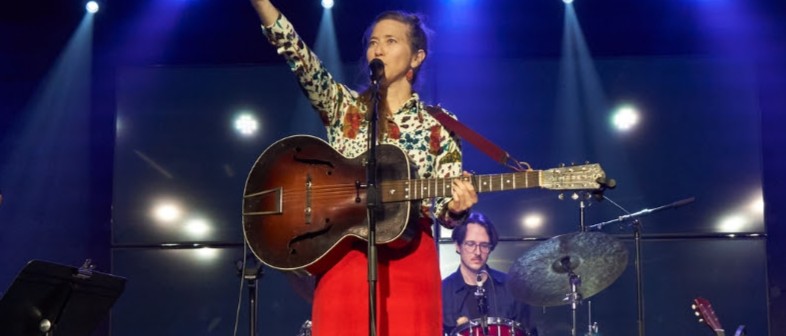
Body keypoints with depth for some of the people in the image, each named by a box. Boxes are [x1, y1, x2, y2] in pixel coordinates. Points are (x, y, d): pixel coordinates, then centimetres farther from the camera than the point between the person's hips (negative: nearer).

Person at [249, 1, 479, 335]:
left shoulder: (438, 126, 7)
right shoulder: (343, 105, 9)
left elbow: (445, 211, 4)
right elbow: (299, 58, -7)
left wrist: (457, 207, -20)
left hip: (409, 264, 0)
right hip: (342, 258, 1)